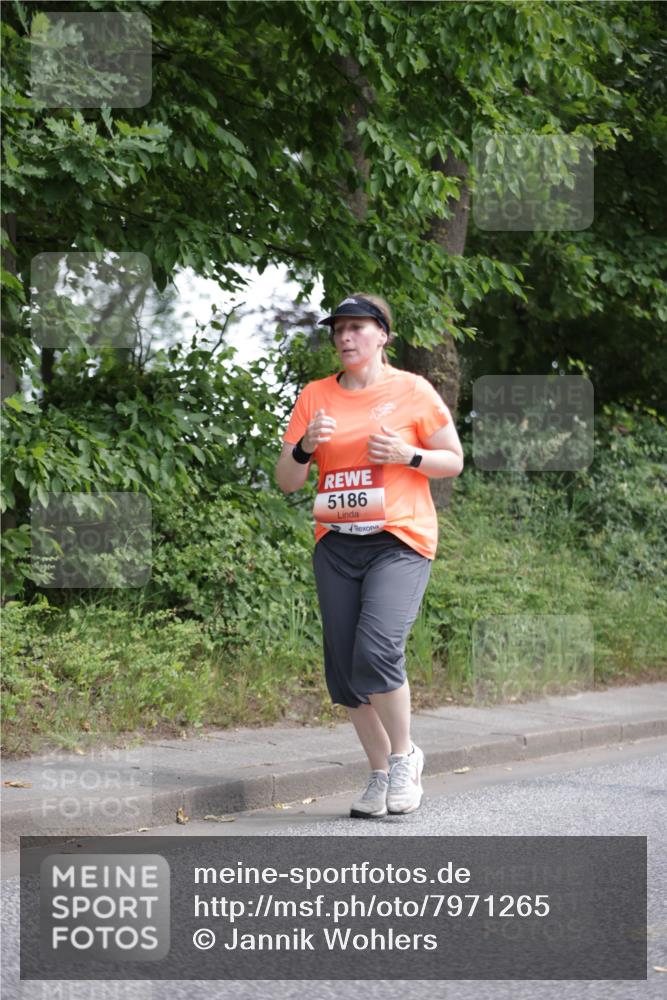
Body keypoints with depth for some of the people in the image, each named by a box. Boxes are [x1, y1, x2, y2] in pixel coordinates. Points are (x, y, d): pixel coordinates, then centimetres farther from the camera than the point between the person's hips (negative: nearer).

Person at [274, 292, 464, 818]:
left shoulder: (412, 391, 1)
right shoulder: (316, 396, 9)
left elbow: (455, 461, 6)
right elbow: (287, 480, 10)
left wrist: (407, 455, -12)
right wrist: (306, 447, -11)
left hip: (400, 541, -4)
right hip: (336, 543, 4)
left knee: (376, 653, -21)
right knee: (345, 670, 2)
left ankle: (404, 755, 2)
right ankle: (381, 776, 17)